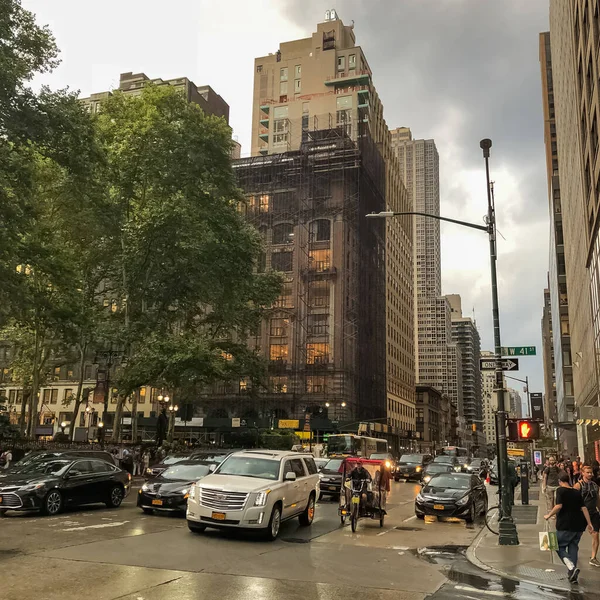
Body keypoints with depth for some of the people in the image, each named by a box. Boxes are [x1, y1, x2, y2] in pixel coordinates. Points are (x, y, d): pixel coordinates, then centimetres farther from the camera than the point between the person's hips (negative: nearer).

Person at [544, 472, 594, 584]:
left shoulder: (561, 490, -8)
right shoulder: (577, 492, 9)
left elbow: (559, 506, -19)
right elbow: (584, 508, 5)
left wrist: (549, 515, -8)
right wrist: (589, 523, 6)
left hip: (565, 526, -6)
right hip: (579, 526, 6)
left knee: (560, 547, 6)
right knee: (573, 548, 14)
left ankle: (572, 568, -16)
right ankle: (573, 575, 13)